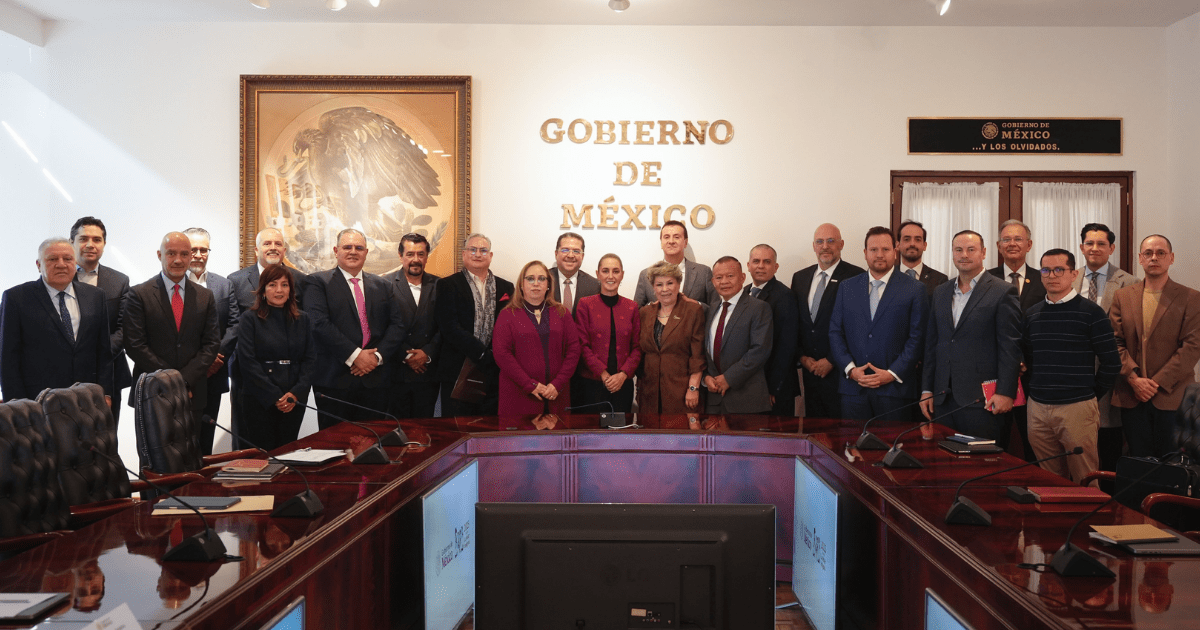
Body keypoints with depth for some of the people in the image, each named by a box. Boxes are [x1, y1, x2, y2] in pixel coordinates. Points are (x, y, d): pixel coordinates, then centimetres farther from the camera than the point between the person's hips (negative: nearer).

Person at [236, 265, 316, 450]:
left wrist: (296, 393, -9)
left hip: (295, 400, 3)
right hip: (259, 401, -3)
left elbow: (310, 359, 5)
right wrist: (275, 397, -13)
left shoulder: (303, 320, 10)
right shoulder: (249, 319, 0)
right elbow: (248, 362, -7)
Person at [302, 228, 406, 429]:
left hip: (376, 380, 3)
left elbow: (397, 325, 8)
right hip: (334, 380, -3)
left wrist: (378, 356, -8)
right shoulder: (318, 282, 3)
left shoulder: (383, 286, 16)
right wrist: (354, 355, -14)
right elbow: (319, 324, -10)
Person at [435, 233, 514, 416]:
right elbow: (450, 328, -8)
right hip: (458, 373, -3)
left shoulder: (506, 288, 13)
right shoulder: (448, 285, 2)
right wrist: (482, 353, -13)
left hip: (493, 375, 3)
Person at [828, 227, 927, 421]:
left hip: (895, 390, -2)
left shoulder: (915, 289, 3)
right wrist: (850, 369, -5)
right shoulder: (847, 287, 11)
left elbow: (917, 338, -3)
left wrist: (892, 374, -11)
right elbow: (835, 332, 8)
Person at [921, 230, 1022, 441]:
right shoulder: (940, 293, 15)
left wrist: (1005, 392, -12)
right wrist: (926, 389, 10)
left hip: (981, 399, -5)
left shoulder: (1003, 292, -2)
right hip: (943, 398, 5)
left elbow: (1010, 347, -6)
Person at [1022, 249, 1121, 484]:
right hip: (1038, 409, 4)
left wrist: (1091, 395, 0)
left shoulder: (1091, 312, -3)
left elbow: (1111, 363, -3)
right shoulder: (1031, 314, 11)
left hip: (1077, 409, -4)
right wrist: (1034, 392, 11)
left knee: (1085, 482, 1)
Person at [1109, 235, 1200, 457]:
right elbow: (1115, 343, 5)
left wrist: (1158, 383, -12)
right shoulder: (1122, 296, 11)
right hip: (1132, 398, 2)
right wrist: (1134, 379, -9)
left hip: (1172, 398, -2)